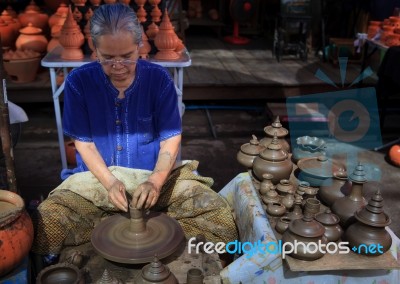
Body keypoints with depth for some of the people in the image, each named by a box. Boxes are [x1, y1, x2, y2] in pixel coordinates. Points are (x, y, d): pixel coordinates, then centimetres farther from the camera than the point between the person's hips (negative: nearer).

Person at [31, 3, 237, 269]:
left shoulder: (159, 78, -11)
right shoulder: (78, 81, -11)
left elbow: (171, 138, -7)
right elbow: (84, 142, -5)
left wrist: (156, 180, -24)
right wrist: (109, 182, -20)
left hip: (156, 174, 0)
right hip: (98, 175, 1)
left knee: (217, 211, -19)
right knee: (45, 222, -24)